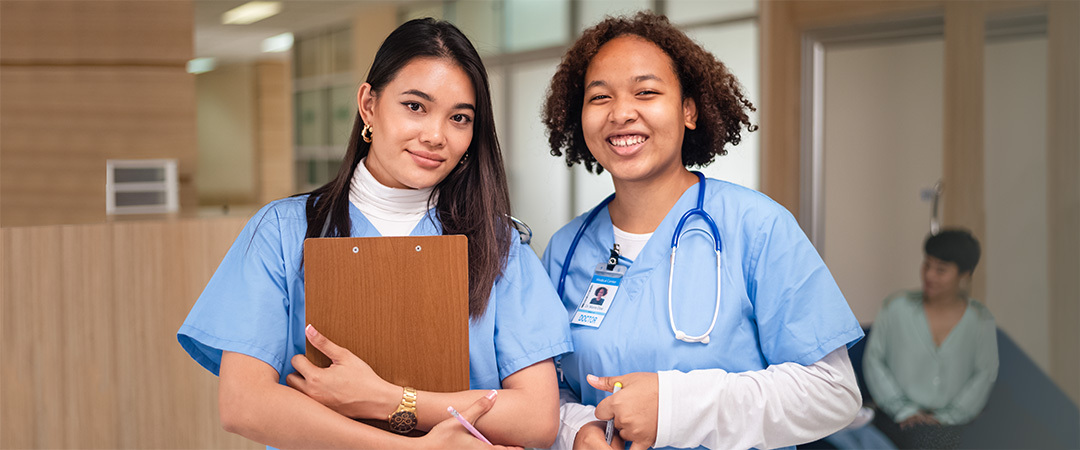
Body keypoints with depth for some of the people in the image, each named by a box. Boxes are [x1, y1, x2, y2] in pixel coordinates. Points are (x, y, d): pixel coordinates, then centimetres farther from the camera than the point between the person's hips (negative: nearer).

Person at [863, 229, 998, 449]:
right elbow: (873, 360, 4)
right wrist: (903, 410, -3)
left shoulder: (980, 320, 4)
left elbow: (985, 375, 5)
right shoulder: (897, 307, 1)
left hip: (949, 424, 0)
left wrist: (946, 417, -4)